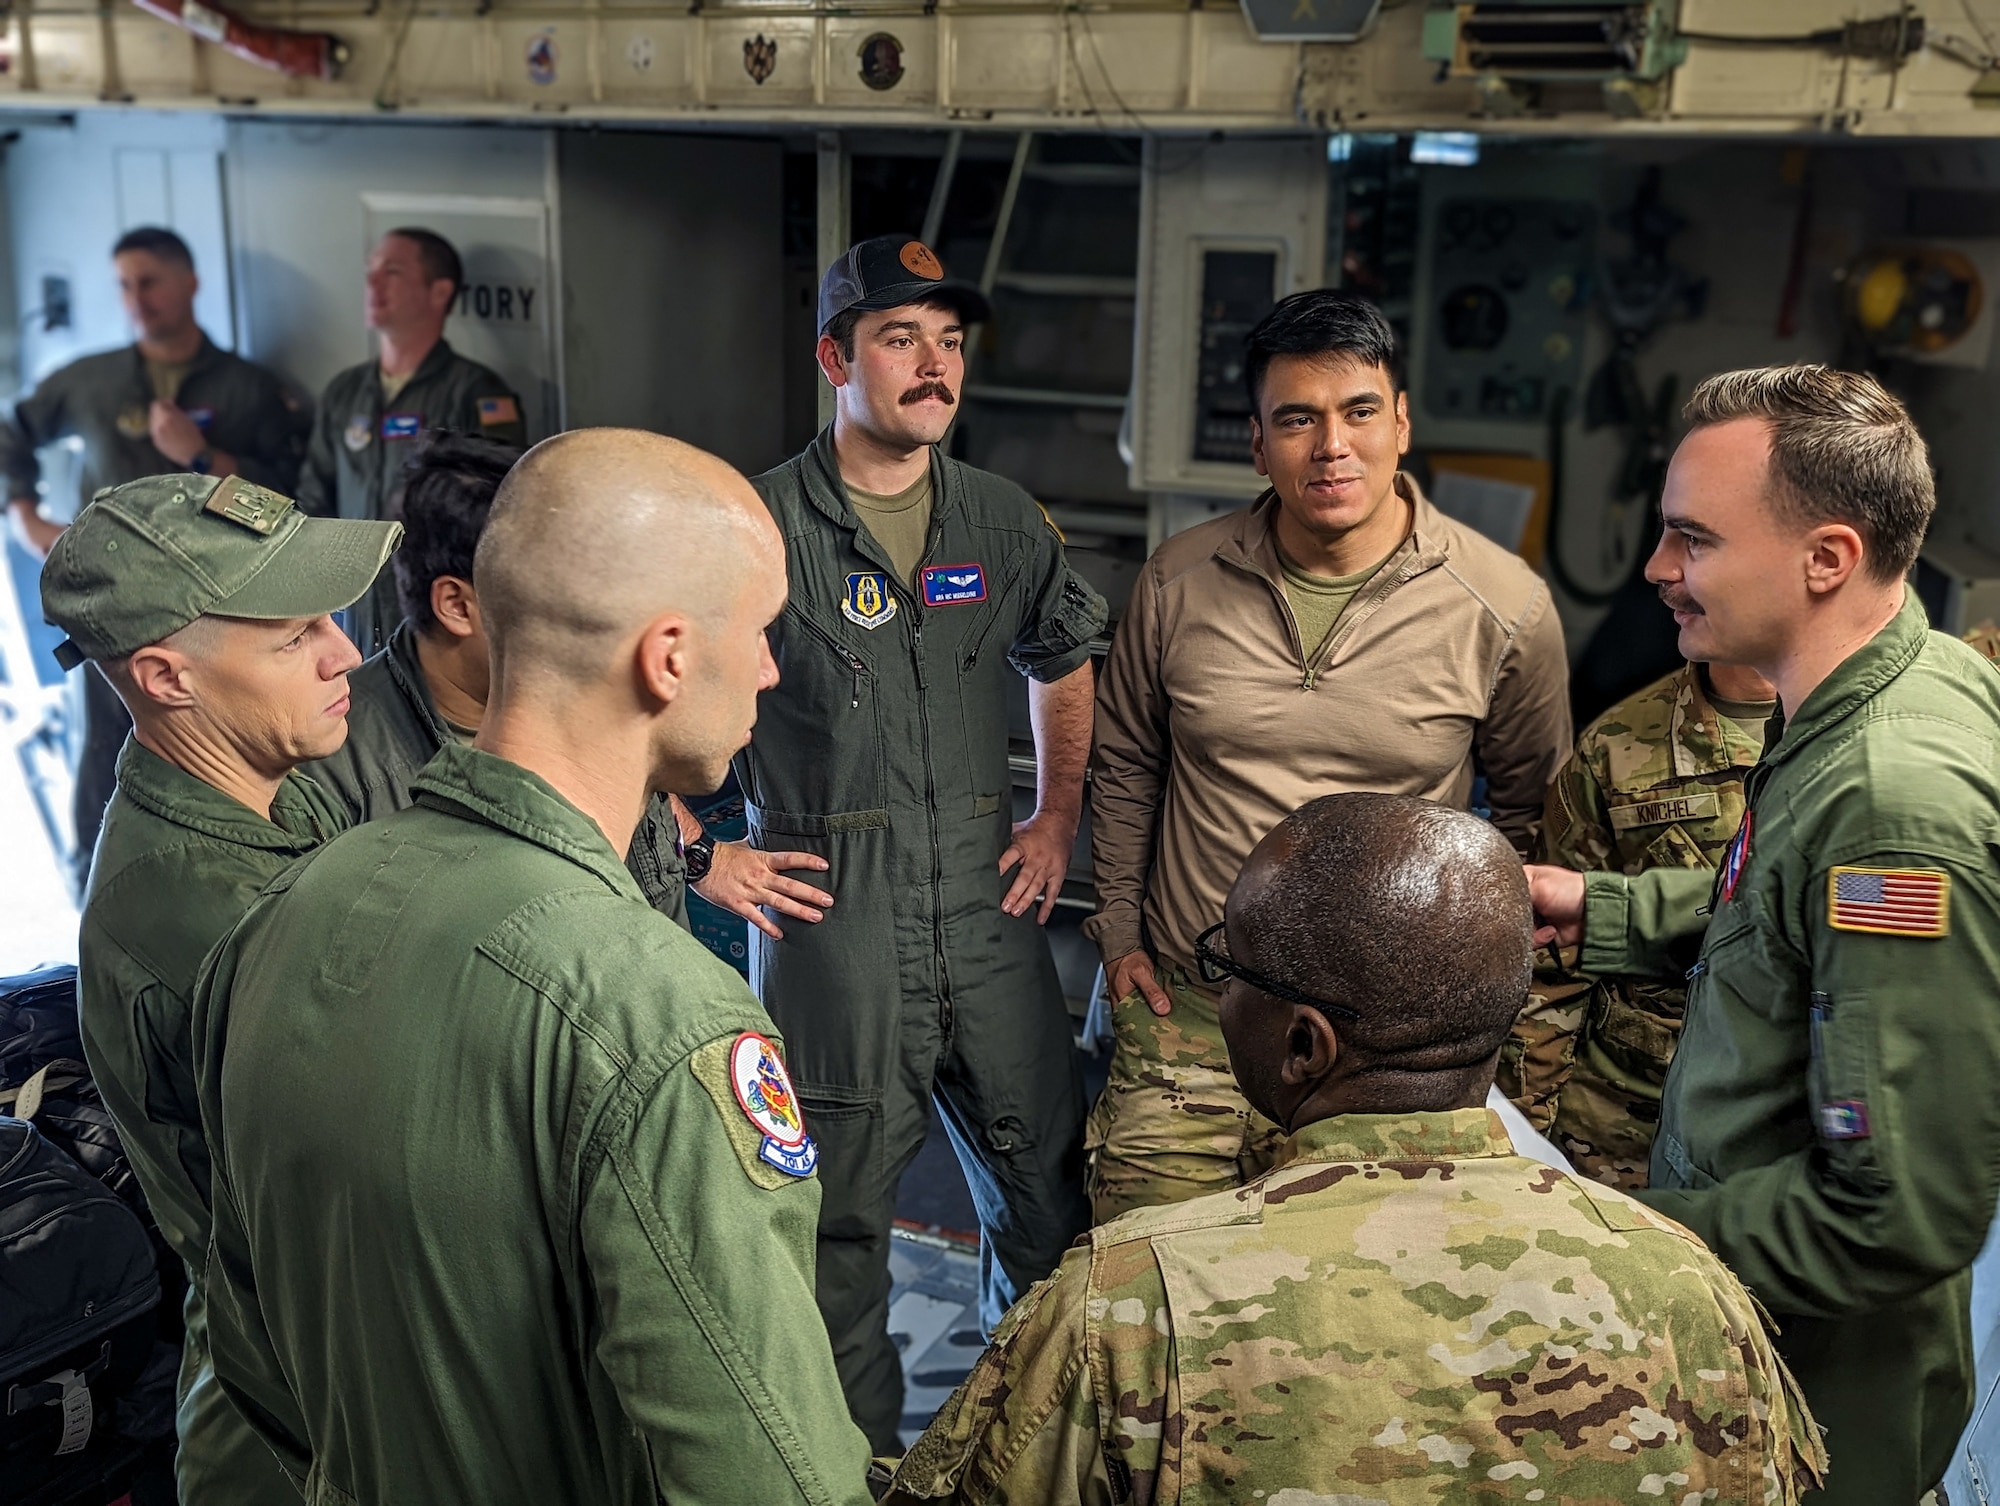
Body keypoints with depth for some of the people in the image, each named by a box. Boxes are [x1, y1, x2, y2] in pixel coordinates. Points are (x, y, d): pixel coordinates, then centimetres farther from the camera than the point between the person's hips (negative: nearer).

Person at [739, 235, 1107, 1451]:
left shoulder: (1005, 521, 6)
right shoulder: (760, 524, -8)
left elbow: (1066, 662, 22)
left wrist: (1058, 820, 13)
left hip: (986, 907, 5)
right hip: (830, 920, -4)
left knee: (1052, 1188, 14)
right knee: (839, 1213, 9)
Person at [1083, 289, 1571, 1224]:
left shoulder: (1504, 605, -6)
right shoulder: (1177, 583, -1)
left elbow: (1530, 811, 7)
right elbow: (1125, 764, 13)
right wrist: (1119, 927, 10)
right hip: (1183, 1013, 2)